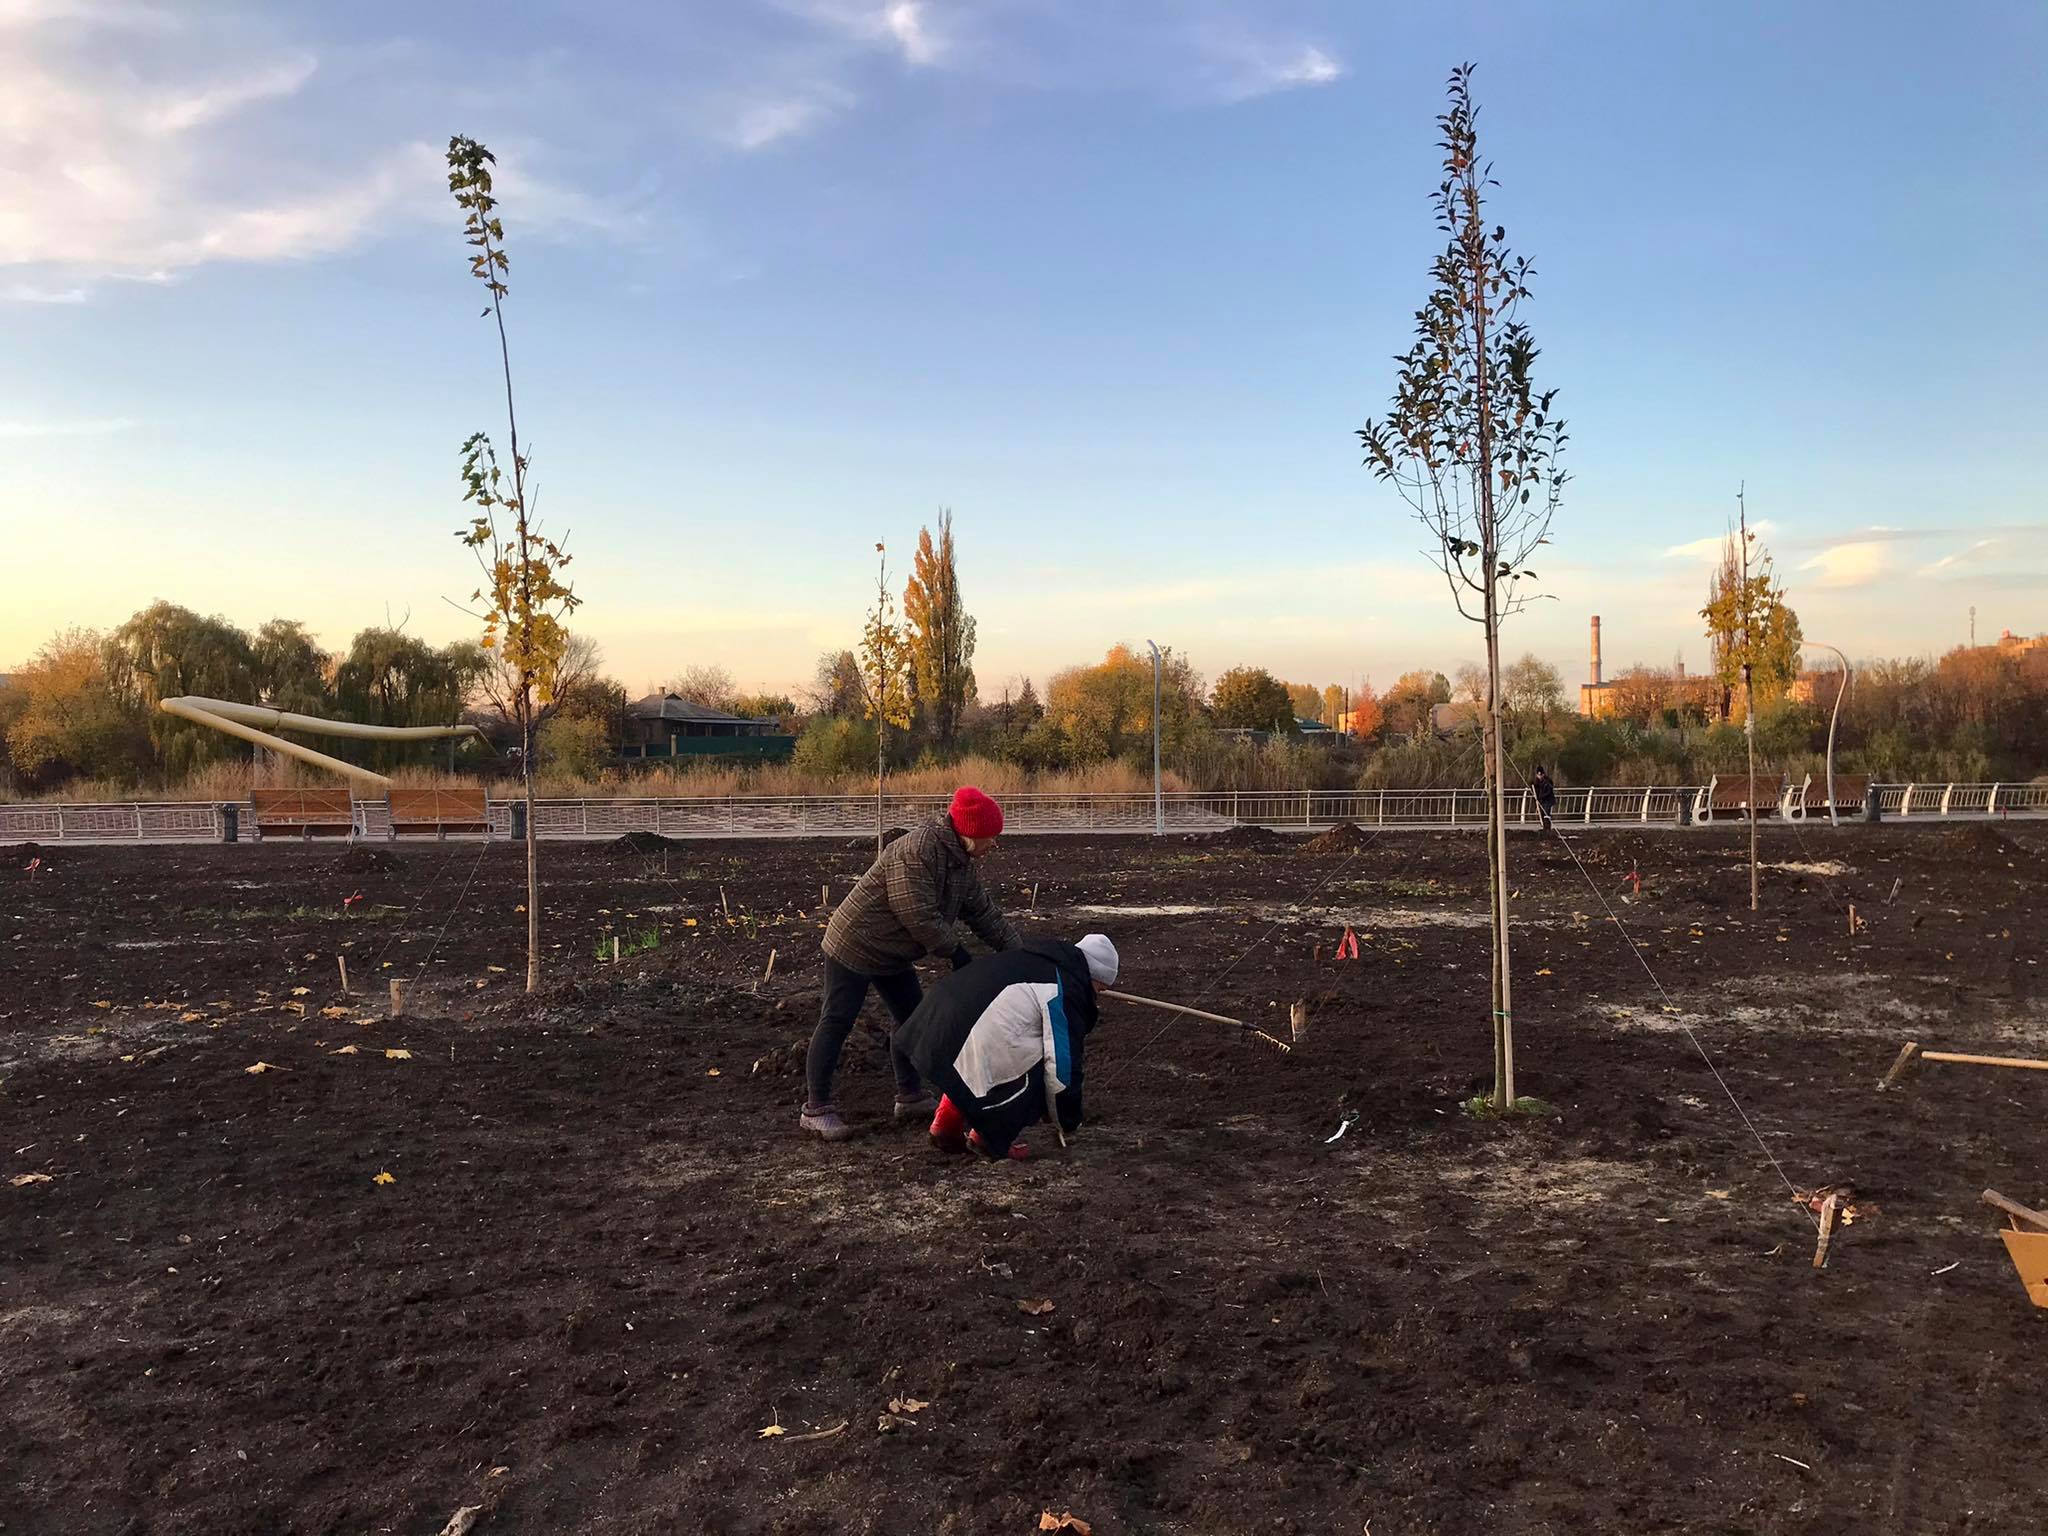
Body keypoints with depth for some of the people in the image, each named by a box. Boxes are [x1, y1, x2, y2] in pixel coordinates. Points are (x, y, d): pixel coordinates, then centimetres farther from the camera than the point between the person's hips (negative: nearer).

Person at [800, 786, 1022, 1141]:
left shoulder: (961, 864, 4)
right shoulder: (917, 851, -27)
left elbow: (986, 915, 10)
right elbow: (918, 916, -29)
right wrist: (955, 950, -17)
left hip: (891, 954, 10)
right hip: (854, 948, -10)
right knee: (836, 1024, -4)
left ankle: (910, 1097, 25)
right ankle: (815, 1108, 3)